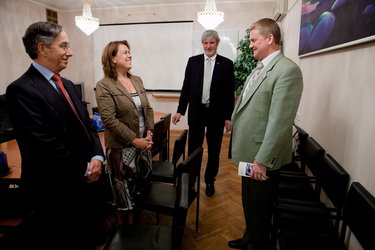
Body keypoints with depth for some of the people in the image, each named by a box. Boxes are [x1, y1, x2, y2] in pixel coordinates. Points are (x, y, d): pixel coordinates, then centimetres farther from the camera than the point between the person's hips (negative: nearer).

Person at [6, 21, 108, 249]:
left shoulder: (67, 85, 10)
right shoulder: (22, 89, -16)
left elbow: (87, 124, 8)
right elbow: (43, 144, -23)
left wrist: (97, 158, -8)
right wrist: (83, 170, -15)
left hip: (90, 180, 7)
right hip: (58, 190, -7)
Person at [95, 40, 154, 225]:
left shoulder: (137, 80, 9)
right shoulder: (104, 85, -10)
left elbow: (148, 109, 10)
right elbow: (109, 119, -17)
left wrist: (149, 133, -2)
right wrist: (134, 140, -17)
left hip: (143, 144, 6)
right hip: (122, 148, -5)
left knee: (142, 188, 16)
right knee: (125, 192, 10)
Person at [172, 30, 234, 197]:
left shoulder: (226, 64, 0)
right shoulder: (193, 61, 4)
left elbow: (230, 93, -1)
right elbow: (186, 88, 4)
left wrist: (228, 117, -3)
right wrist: (180, 110, 0)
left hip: (216, 114, 0)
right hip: (196, 112, 1)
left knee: (214, 151, 11)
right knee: (193, 149, 8)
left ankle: (210, 181, 30)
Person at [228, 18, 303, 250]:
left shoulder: (288, 70, -18)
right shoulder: (260, 68, 11)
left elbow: (280, 122, -23)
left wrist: (262, 160, -22)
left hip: (262, 157, -9)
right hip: (248, 152, 9)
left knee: (260, 209, 13)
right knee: (249, 203, 26)